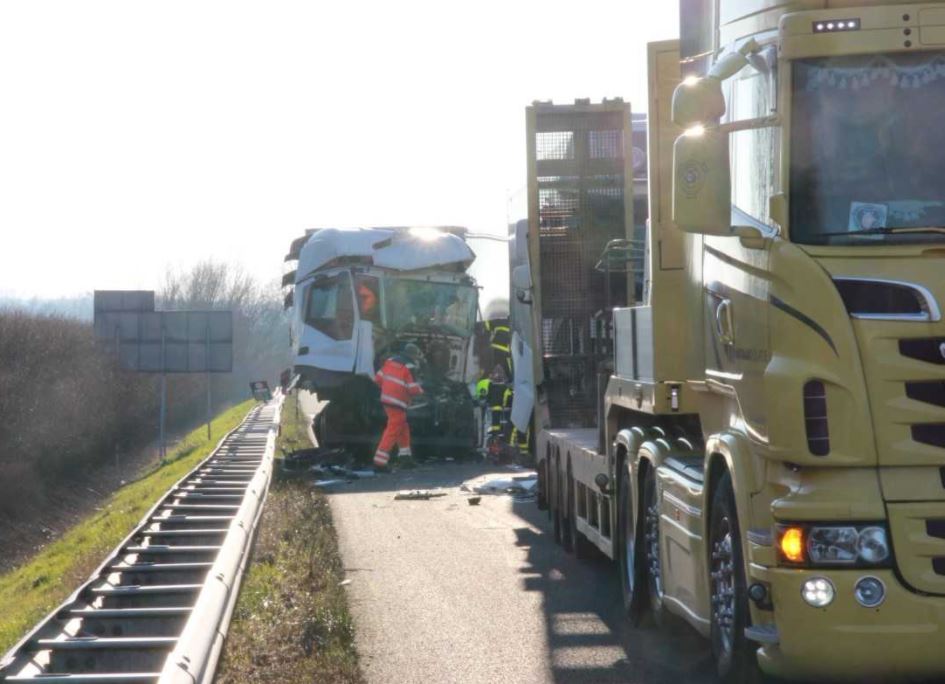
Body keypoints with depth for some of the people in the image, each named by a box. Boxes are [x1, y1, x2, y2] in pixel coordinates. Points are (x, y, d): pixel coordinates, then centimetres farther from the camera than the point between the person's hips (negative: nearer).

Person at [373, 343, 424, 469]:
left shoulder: (390, 361, 9)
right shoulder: (409, 368, -12)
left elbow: (378, 378, 12)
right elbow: (413, 389, -14)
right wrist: (420, 391, 7)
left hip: (386, 398, 8)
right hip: (398, 403, -8)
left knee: (402, 425, 22)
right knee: (393, 429, -6)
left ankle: (404, 452, 27)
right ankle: (380, 459, -11)